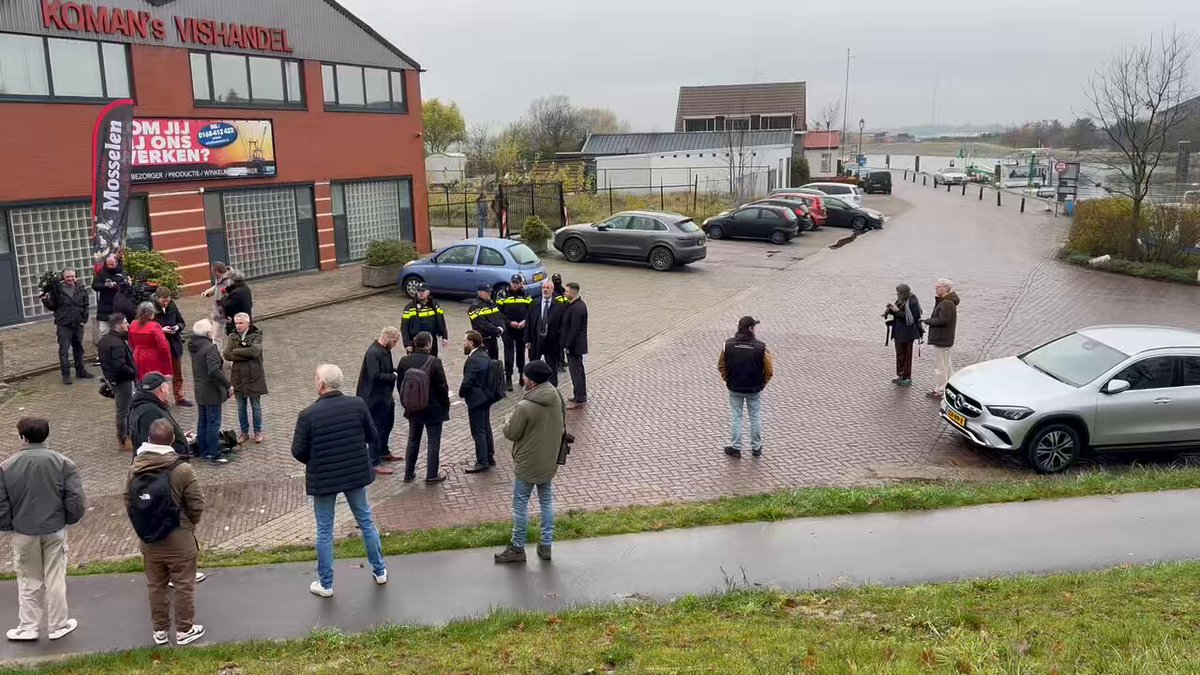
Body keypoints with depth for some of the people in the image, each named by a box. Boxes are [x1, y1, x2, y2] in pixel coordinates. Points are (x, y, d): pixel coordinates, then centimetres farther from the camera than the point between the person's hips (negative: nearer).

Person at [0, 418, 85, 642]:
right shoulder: (63, 463, -11)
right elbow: (77, 501, -13)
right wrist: (68, 520, 6)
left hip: (23, 533, 0)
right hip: (55, 531, 0)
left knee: (29, 581, 16)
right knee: (55, 579, 11)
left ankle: (28, 627, 24)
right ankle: (58, 626, 22)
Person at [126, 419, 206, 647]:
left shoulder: (134, 469, -6)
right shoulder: (183, 470, -20)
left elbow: (128, 503, 2)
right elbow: (196, 506, -15)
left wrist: (143, 527, 16)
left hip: (148, 541, 4)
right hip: (179, 541, -4)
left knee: (155, 586, 19)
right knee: (183, 586, 11)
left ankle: (160, 630, 31)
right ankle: (184, 630, 22)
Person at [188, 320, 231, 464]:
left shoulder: (193, 346, 5)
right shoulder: (210, 348, -23)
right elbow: (215, 371, -30)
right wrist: (228, 385, -22)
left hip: (199, 391, 9)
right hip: (212, 391, -9)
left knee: (202, 422, 17)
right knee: (213, 423, -1)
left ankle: (204, 451, 26)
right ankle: (214, 454, 3)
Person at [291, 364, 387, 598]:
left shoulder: (308, 414, -18)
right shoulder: (358, 405, -10)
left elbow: (298, 452, -11)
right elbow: (371, 436, 0)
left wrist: (313, 461, 9)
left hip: (323, 478, -3)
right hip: (356, 473, 3)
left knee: (324, 531, 12)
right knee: (365, 520, 20)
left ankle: (325, 584, 23)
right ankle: (380, 570, 32)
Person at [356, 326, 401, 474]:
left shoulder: (385, 350, 6)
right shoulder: (373, 353, -24)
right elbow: (375, 375, -30)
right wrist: (394, 376, -21)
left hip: (384, 396, 10)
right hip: (375, 398, -10)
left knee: (387, 423, 24)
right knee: (377, 429, -2)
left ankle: (383, 452, 42)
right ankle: (374, 463, 6)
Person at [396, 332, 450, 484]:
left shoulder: (404, 362, -5)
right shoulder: (434, 362, -19)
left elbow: (399, 384, 5)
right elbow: (442, 386, -14)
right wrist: (446, 405, 0)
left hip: (413, 408, 5)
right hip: (433, 409, -5)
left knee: (413, 441, 18)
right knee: (434, 442, 8)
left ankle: (409, 474, 25)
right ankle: (432, 475, 12)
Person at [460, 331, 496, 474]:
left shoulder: (473, 360, -21)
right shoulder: (484, 356, 7)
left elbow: (467, 382, -24)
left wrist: (461, 393, -4)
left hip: (476, 399, -9)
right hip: (486, 397, 9)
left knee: (478, 432, -1)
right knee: (486, 428, 17)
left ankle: (482, 462, 4)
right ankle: (490, 457, 26)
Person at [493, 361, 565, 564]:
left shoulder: (525, 407, -27)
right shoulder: (557, 398, -5)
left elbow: (510, 433, -16)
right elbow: (562, 428, 7)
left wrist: (509, 419, 4)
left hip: (527, 464, -6)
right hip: (549, 462, 6)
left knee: (521, 504, 8)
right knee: (547, 500, 18)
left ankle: (517, 549, 19)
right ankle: (546, 545, 24)